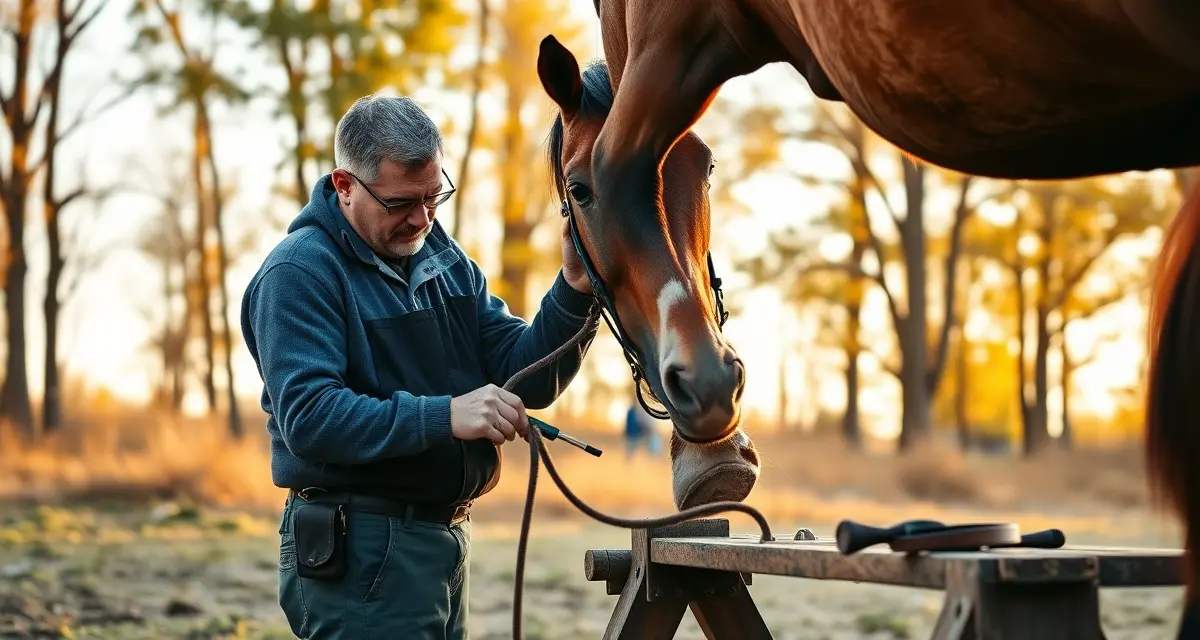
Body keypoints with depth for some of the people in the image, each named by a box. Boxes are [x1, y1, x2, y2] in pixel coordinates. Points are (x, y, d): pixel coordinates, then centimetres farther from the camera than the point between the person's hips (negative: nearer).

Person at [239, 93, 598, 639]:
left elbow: (525, 382, 6)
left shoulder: (446, 258, 11)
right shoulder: (298, 272, -13)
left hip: (446, 546, 8)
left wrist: (573, 294, -11)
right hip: (358, 553, -8)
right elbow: (308, 417, -25)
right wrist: (444, 417, -33)